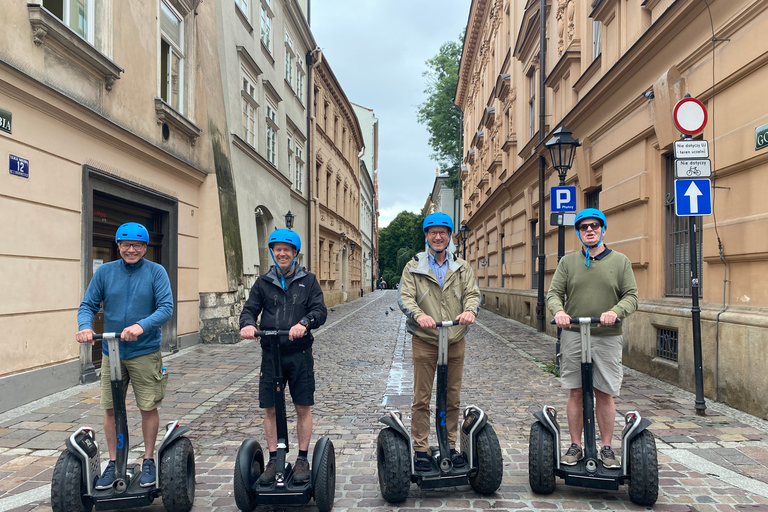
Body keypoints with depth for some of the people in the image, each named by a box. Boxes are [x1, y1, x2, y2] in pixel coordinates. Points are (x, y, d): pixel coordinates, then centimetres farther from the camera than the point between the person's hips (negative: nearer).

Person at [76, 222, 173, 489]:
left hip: (145, 352, -2)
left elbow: (166, 307, -14)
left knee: (148, 407, 4)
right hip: (111, 352, 3)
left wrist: (142, 325, -31)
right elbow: (88, 305, 2)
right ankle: (113, 462, 25)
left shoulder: (156, 272, -6)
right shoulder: (104, 272, 2)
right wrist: (85, 326, -20)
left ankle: (148, 461, 23)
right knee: (111, 408, 9)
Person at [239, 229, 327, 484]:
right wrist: (247, 324, -20)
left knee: (303, 407, 4)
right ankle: (273, 460, 20)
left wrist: (304, 323, -27)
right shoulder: (263, 282, 10)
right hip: (271, 354, 2)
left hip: (300, 353, -1)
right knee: (270, 409, 7)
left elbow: (320, 311, -6)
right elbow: (250, 308, 3)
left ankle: (302, 460, 18)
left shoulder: (308, 281, 4)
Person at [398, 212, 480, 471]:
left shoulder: (462, 268, 10)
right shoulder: (413, 267, 4)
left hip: (455, 340, 3)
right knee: (421, 398, 2)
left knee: (453, 398, 10)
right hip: (424, 340, -2)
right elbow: (405, 297, -6)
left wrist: (470, 310, -22)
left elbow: (473, 293, 2)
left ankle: (450, 446, 23)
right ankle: (420, 450, 12)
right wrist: (418, 314, -27)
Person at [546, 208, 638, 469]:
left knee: (605, 394, 4)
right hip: (573, 334, 1)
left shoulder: (620, 261, 7)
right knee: (576, 392, 5)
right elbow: (554, 293, 3)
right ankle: (575, 446, 16)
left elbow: (631, 297, 1)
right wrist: (558, 311, -19)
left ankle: (606, 448, 17)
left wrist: (616, 312, -19)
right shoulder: (568, 261, 9)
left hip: (607, 337, 0)